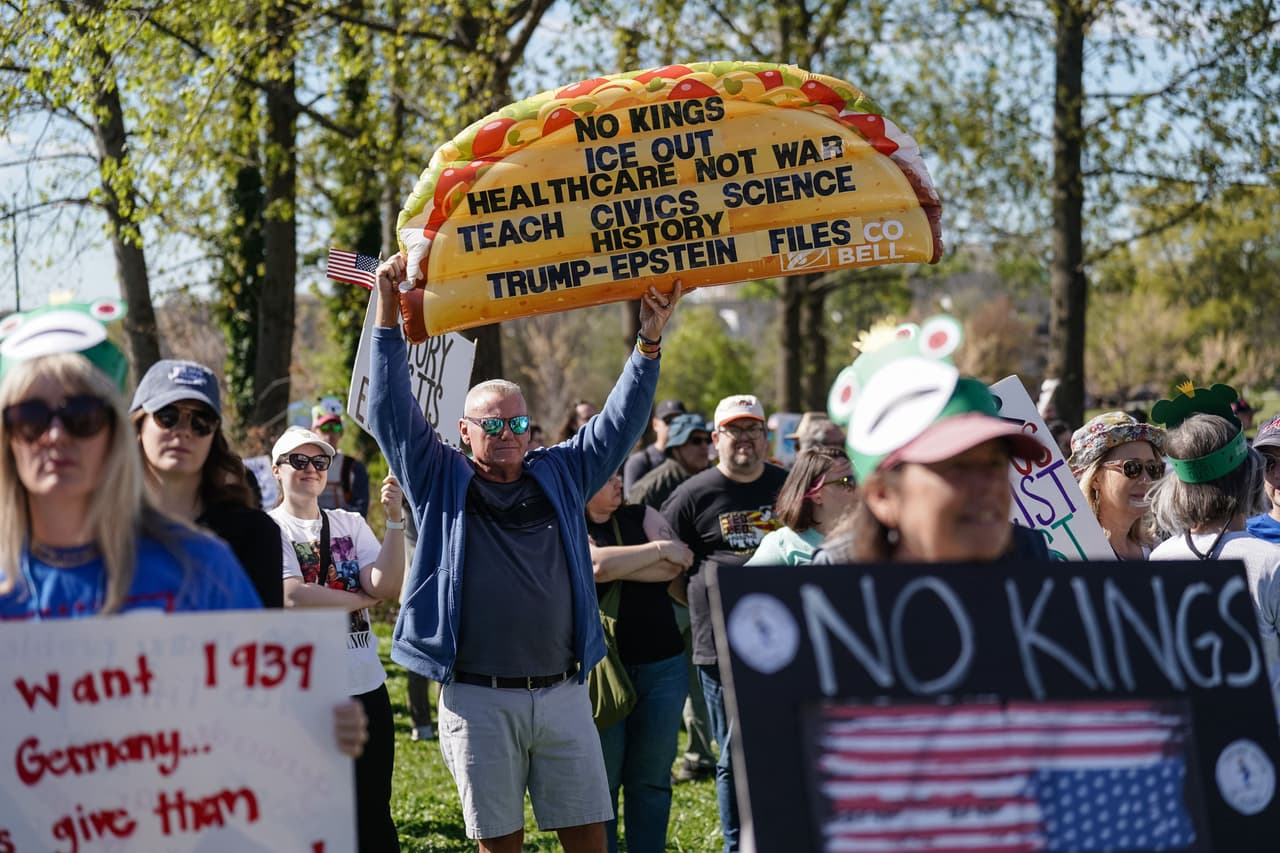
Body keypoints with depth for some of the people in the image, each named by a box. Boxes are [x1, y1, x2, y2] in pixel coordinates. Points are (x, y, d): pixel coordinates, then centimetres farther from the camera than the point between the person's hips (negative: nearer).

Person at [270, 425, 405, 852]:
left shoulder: (351, 524, 10)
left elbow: (387, 585, -5)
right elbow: (292, 596, -17)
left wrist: (394, 518, -15)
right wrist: (363, 598, -5)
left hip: (366, 687, 4)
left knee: (373, 814, 7)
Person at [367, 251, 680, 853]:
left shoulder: (560, 476, 13)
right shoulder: (442, 483, 6)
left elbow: (619, 422, 10)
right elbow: (392, 411, 0)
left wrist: (649, 342, -2)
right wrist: (388, 311, -6)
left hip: (562, 692, 2)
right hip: (478, 700, -2)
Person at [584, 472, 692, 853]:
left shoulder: (642, 517, 11)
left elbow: (679, 565, -5)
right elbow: (597, 564, -20)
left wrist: (621, 566, -11)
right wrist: (659, 550, -10)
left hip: (662, 666, 3)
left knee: (651, 779, 5)